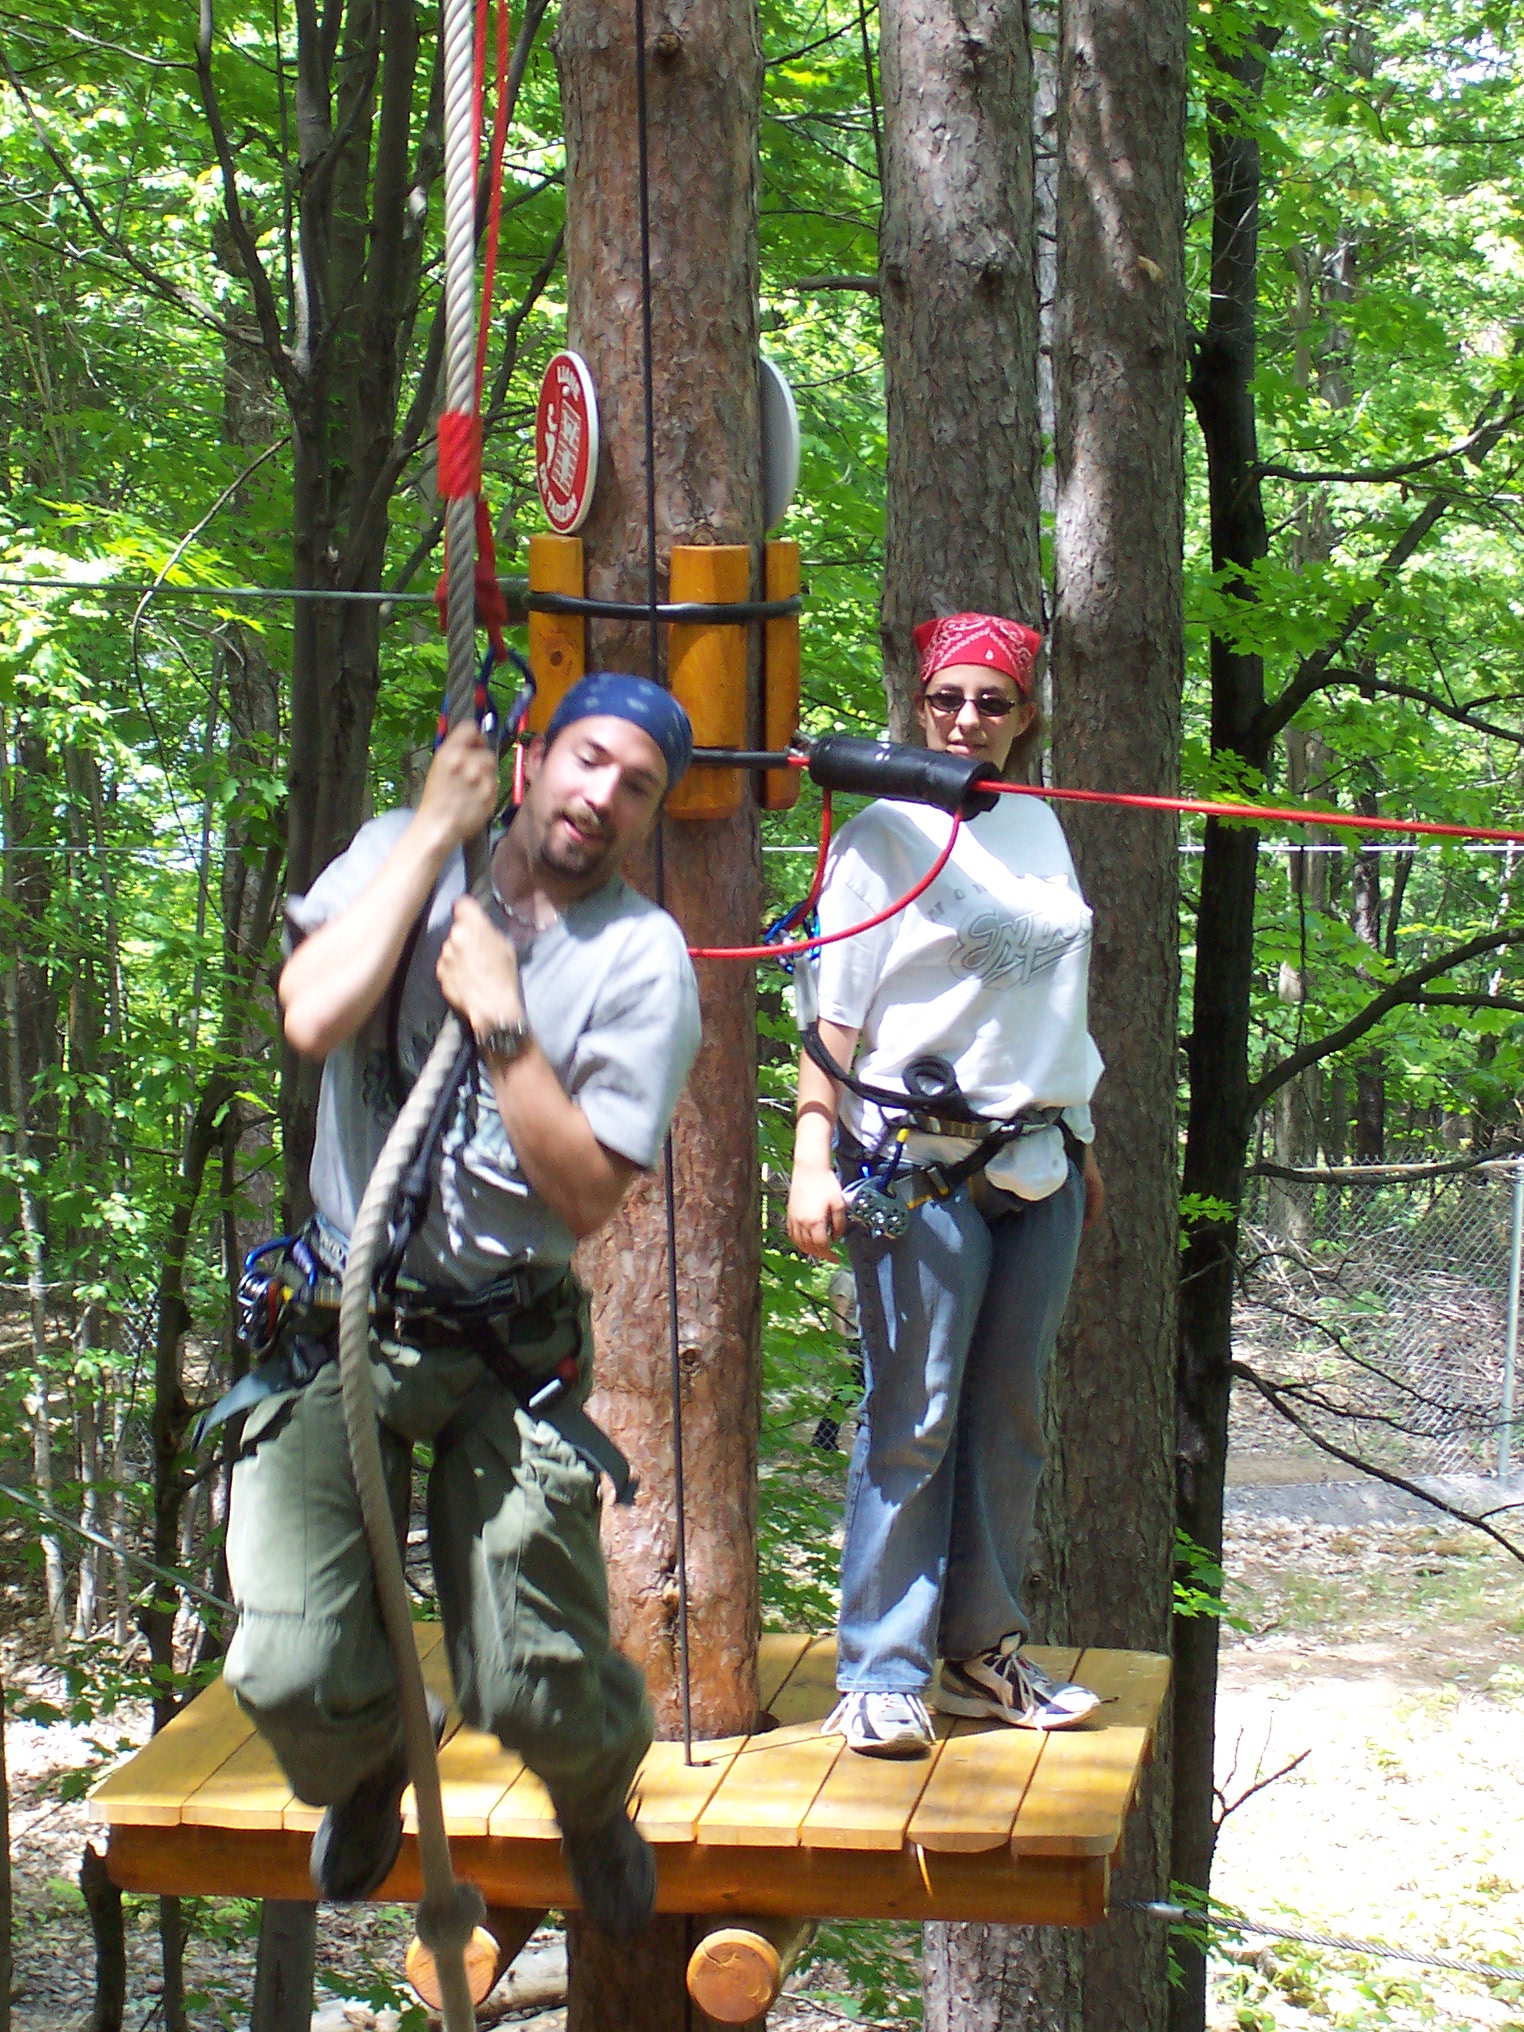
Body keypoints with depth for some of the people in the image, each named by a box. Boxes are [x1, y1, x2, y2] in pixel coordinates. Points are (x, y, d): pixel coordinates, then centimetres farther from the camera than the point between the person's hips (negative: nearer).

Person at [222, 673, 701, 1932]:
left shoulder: (643, 959, -3)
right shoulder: (402, 858, 4)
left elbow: (586, 1196, -10)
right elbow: (313, 1017, -16)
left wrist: (500, 1020, -15)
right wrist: (441, 829, -10)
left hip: (511, 1346, -1)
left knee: (535, 1698, -6)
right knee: (291, 1676, -13)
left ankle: (596, 1794, 33)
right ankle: (367, 1769, 26)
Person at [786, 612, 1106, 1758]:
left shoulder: (1039, 828, 15)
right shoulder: (882, 835, -3)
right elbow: (831, 1011, -7)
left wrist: (1080, 1144, 23)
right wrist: (814, 1160, -16)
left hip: (1037, 1165, 6)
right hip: (919, 1165, -6)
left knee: (1011, 1420, 9)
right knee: (913, 1424, -6)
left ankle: (982, 1652, 18)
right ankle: (883, 1676, 0)